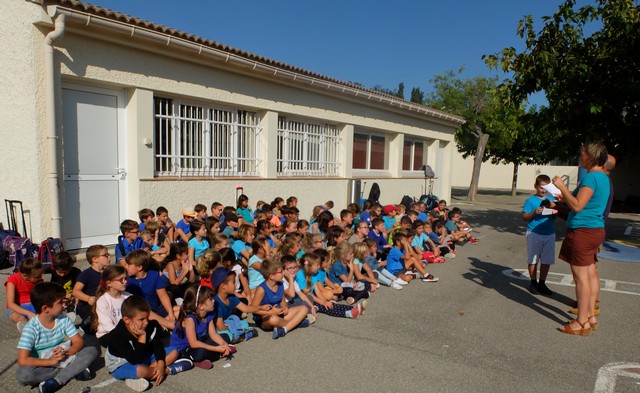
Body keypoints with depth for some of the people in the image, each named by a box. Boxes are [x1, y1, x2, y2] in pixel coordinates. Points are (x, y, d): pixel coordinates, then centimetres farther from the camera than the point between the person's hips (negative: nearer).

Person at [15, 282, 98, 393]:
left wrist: (66, 353, -26)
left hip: (63, 359, 3)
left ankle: (57, 381, -23)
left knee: (92, 351, -16)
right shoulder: (31, 328, -19)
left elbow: (79, 342, -6)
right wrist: (51, 361, -29)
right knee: (22, 374, -34)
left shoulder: (63, 319, -7)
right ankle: (74, 371, -23)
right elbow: (23, 360, -24)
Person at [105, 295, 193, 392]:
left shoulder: (151, 326, -16)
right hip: (121, 366, -7)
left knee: (174, 352, 1)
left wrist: (161, 364, -23)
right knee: (140, 370, -40)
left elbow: (157, 346, -7)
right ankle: (169, 370, -11)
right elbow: (135, 360, -35)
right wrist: (142, 337, -37)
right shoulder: (117, 336, -31)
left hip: (143, 358, 7)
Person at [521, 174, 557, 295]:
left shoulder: (551, 199, 7)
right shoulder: (530, 200, -5)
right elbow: (524, 217, -5)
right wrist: (534, 212, -21)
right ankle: (533, 282, 20)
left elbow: (555, 217, 12)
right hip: (534, 234, -4)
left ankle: (542, 283, 23)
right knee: (533, 260, 6)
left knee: (546, 260, 10)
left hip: (549, 234, 4)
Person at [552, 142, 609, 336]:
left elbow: (577, 206, -23)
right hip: (596, 230, 10)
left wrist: (561, 186, -16)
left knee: (581, 276, -4)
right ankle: (590, 316, 23)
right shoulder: (603, 178, 15)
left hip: (582, 231, -10)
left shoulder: (591, 177, -17)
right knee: (590, 273, 14)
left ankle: (582, 323, 2)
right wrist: (566, 197, 19)